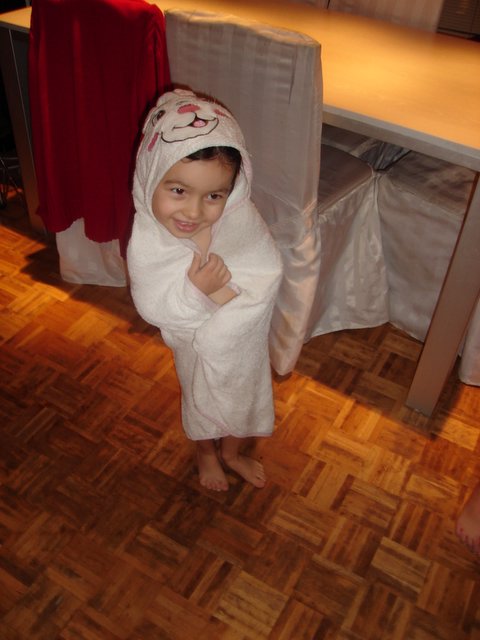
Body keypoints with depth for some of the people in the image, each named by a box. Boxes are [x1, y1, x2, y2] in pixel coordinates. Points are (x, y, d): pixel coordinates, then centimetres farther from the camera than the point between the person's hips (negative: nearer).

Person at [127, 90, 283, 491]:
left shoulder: (241, 217, -27)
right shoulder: (147, 241, -30)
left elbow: (269, 273, -23)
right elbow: (153, 308, -24)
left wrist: (223, 290, -36)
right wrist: (196, 290, -39)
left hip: (244, 337, 2)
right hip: (198, 348, -2)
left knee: (244, 394, 26)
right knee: (203, 400, 26)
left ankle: (233, 452, 59)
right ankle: (207, 454, 60)